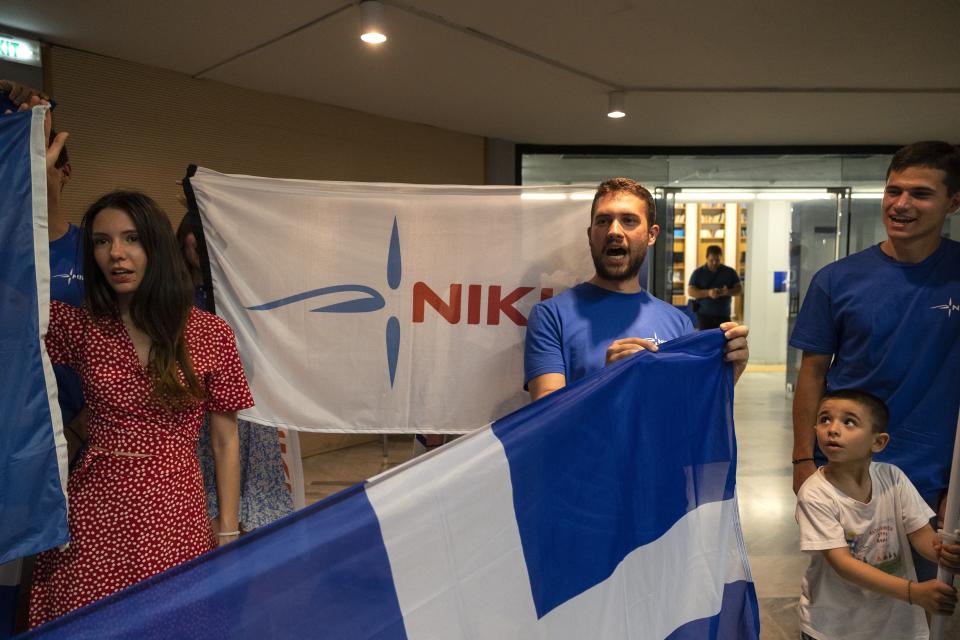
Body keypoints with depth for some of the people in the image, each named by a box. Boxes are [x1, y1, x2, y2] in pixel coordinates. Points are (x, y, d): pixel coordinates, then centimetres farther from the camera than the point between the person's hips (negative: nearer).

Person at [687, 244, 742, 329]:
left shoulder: (730, 272, 5)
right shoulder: (698, 273, -1)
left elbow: (739, 288, 4)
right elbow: (690, 291, -7)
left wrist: (727, 292, -18)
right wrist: (708, 293, -23)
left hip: (723, 315, 2)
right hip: (704, 315, -2)